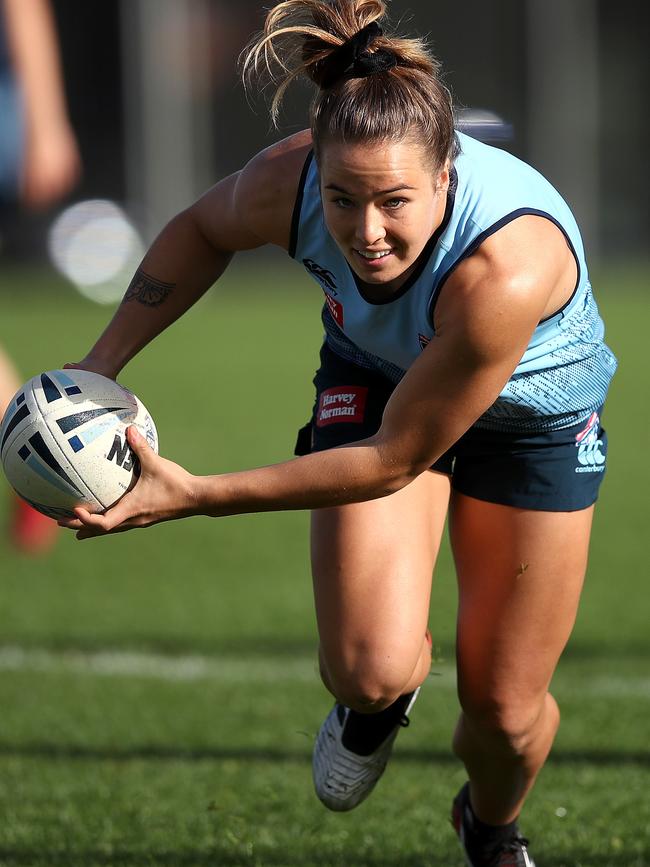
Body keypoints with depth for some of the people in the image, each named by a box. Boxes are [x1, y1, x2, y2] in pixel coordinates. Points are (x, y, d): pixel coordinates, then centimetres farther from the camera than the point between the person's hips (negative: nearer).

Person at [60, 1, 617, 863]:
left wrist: (195, 495, -30)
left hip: (533, 413, -2)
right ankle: (377, 702, 20)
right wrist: (102, 362, -10)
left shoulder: (506, 271, -45)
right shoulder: (287, 182, -32)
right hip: (376, 377, 2)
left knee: (504, 710, 4)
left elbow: (393, 460, -32)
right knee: (372, 669, -20)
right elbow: (203, 229, -4)